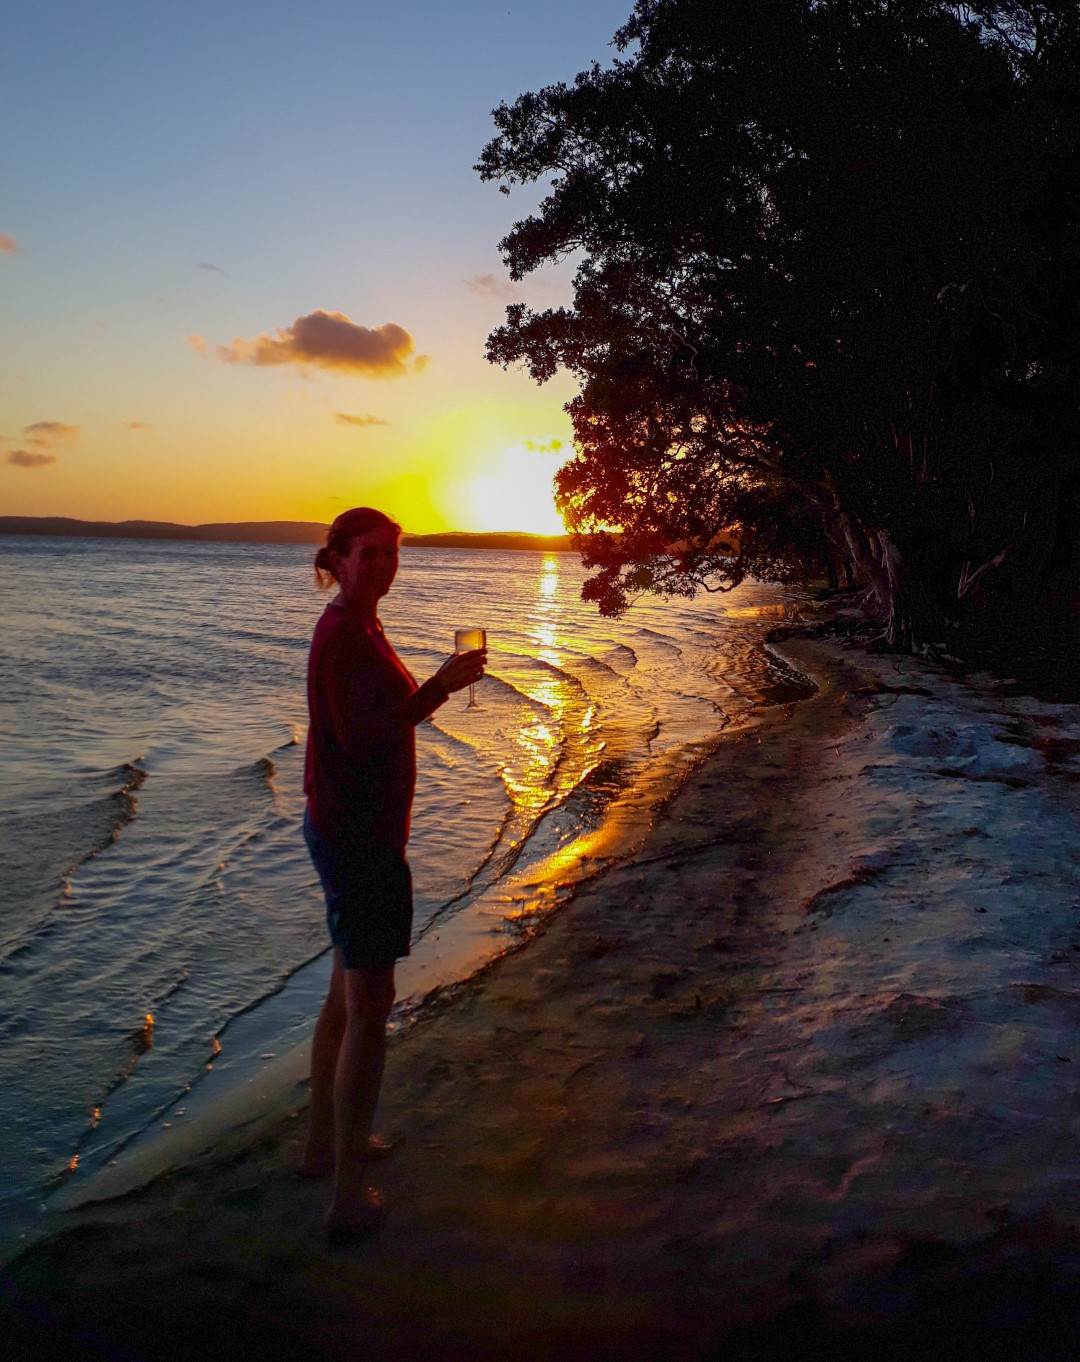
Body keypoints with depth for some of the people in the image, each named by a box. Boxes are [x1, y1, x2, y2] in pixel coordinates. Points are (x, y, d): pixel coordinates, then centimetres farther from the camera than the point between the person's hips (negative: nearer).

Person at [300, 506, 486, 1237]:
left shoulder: (358, 629, 12)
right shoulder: (344, 635, -18)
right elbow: (360, 738, -26)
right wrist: (441, 687, -32)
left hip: (355, 828, 10)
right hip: (359, 837, -10)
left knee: (349, 992, 20)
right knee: (369, 1007, -3)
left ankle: (326, 1143, 35)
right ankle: (350, 1191, 8)